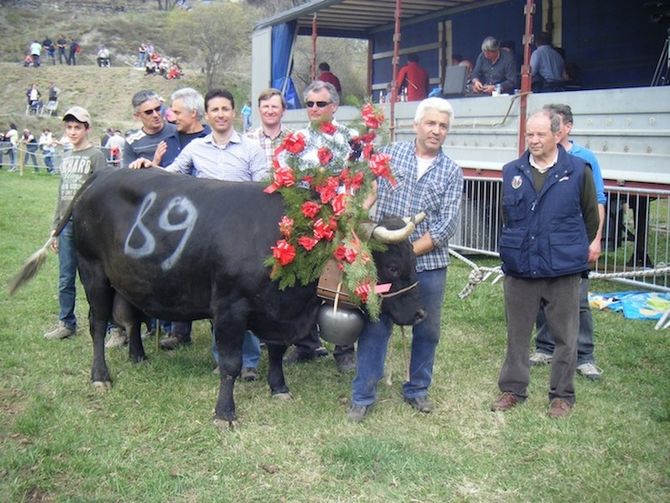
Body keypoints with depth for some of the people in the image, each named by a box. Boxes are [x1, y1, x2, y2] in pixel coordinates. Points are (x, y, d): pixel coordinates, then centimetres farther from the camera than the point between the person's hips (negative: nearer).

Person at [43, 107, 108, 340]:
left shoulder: (96, 156, -3)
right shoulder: (66, 159, 16)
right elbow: (61, 196, 19)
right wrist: (55, 229, 17)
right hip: (66, 225, 6)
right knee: (65, 279, 9)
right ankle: (66, 323, 20)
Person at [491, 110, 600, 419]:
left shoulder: (578, 171, -3)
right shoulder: (512, 172, 5)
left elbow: (591, 216, 7)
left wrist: (588, 247, 16)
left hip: (564, 269, -2)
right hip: (520, 268, 3)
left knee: (565, 336, 7)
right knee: (517, 333, 13)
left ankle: (562, 395, 20)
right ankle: (513, 389, 26)